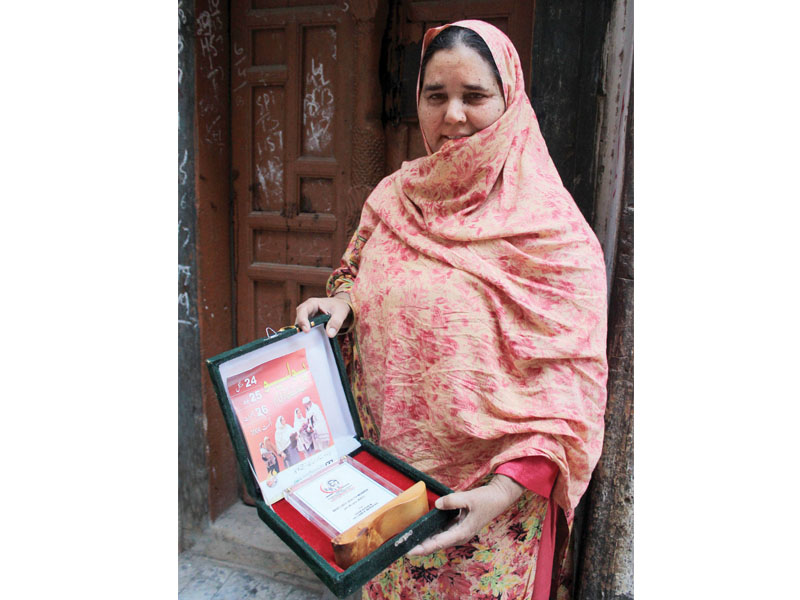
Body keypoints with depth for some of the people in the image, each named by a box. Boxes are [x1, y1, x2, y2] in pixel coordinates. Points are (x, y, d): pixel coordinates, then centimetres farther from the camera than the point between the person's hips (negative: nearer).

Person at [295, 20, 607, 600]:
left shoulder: (553, 230, -15)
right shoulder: (394, 196, 0)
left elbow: (571, 381, -16)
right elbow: (359, 276, 16)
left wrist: (508, 489, -25)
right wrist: (341, 302, -7)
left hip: (492, 490, -4)